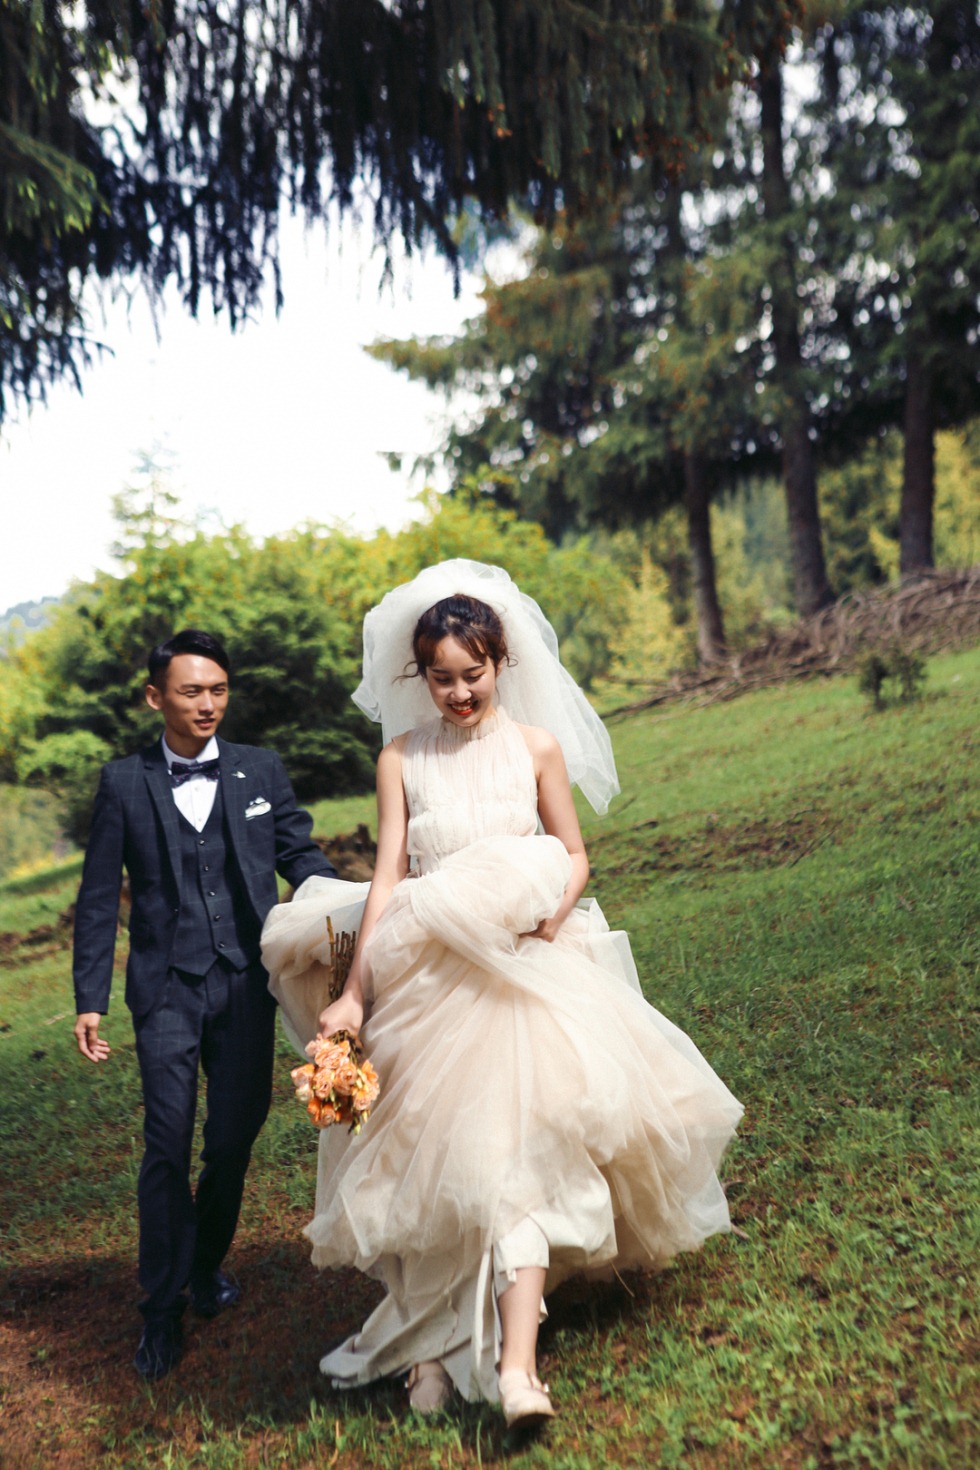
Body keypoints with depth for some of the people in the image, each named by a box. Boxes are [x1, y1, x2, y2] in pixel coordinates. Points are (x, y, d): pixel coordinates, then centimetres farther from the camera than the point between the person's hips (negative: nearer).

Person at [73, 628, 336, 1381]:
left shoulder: (262, 770, 5)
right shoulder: (124, 783, 2)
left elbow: (301, 853, 7)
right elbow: (100, 897, 3)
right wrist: (91, 999, -1)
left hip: (246, 981, 2)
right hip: (167, 987, -2)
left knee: (235, 1136, 11)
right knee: (168, 1144, -3)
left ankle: (209, 1263, 36)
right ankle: (163, 1310, 13)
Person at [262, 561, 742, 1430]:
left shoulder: (537, 746, 1)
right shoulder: (402, 758, 1)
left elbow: (574, 855, 8)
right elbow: (388, 877, -2)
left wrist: (552, 917, -13)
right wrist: (354, 993, -9)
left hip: (523, 967, -1)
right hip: (429, 979, 1)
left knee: (517, 1146, -10)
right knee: (435, 1160, 5)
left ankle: (516, 1365, -11)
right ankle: (436, 1340, 17)